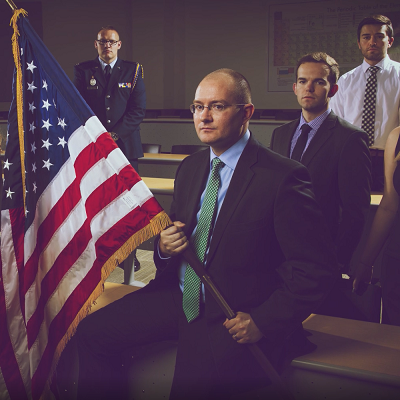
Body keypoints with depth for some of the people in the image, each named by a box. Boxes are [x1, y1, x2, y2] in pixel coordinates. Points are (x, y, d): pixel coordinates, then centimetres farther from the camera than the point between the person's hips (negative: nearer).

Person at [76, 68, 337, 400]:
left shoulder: (283, 177, -14)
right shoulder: (190, 167, 9)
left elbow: (317, 269, -14)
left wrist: (263, 322, -18)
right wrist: (163, 247, -4)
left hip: (236, 316, -6)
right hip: (179, 296, 7)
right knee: (92, 331, -1)